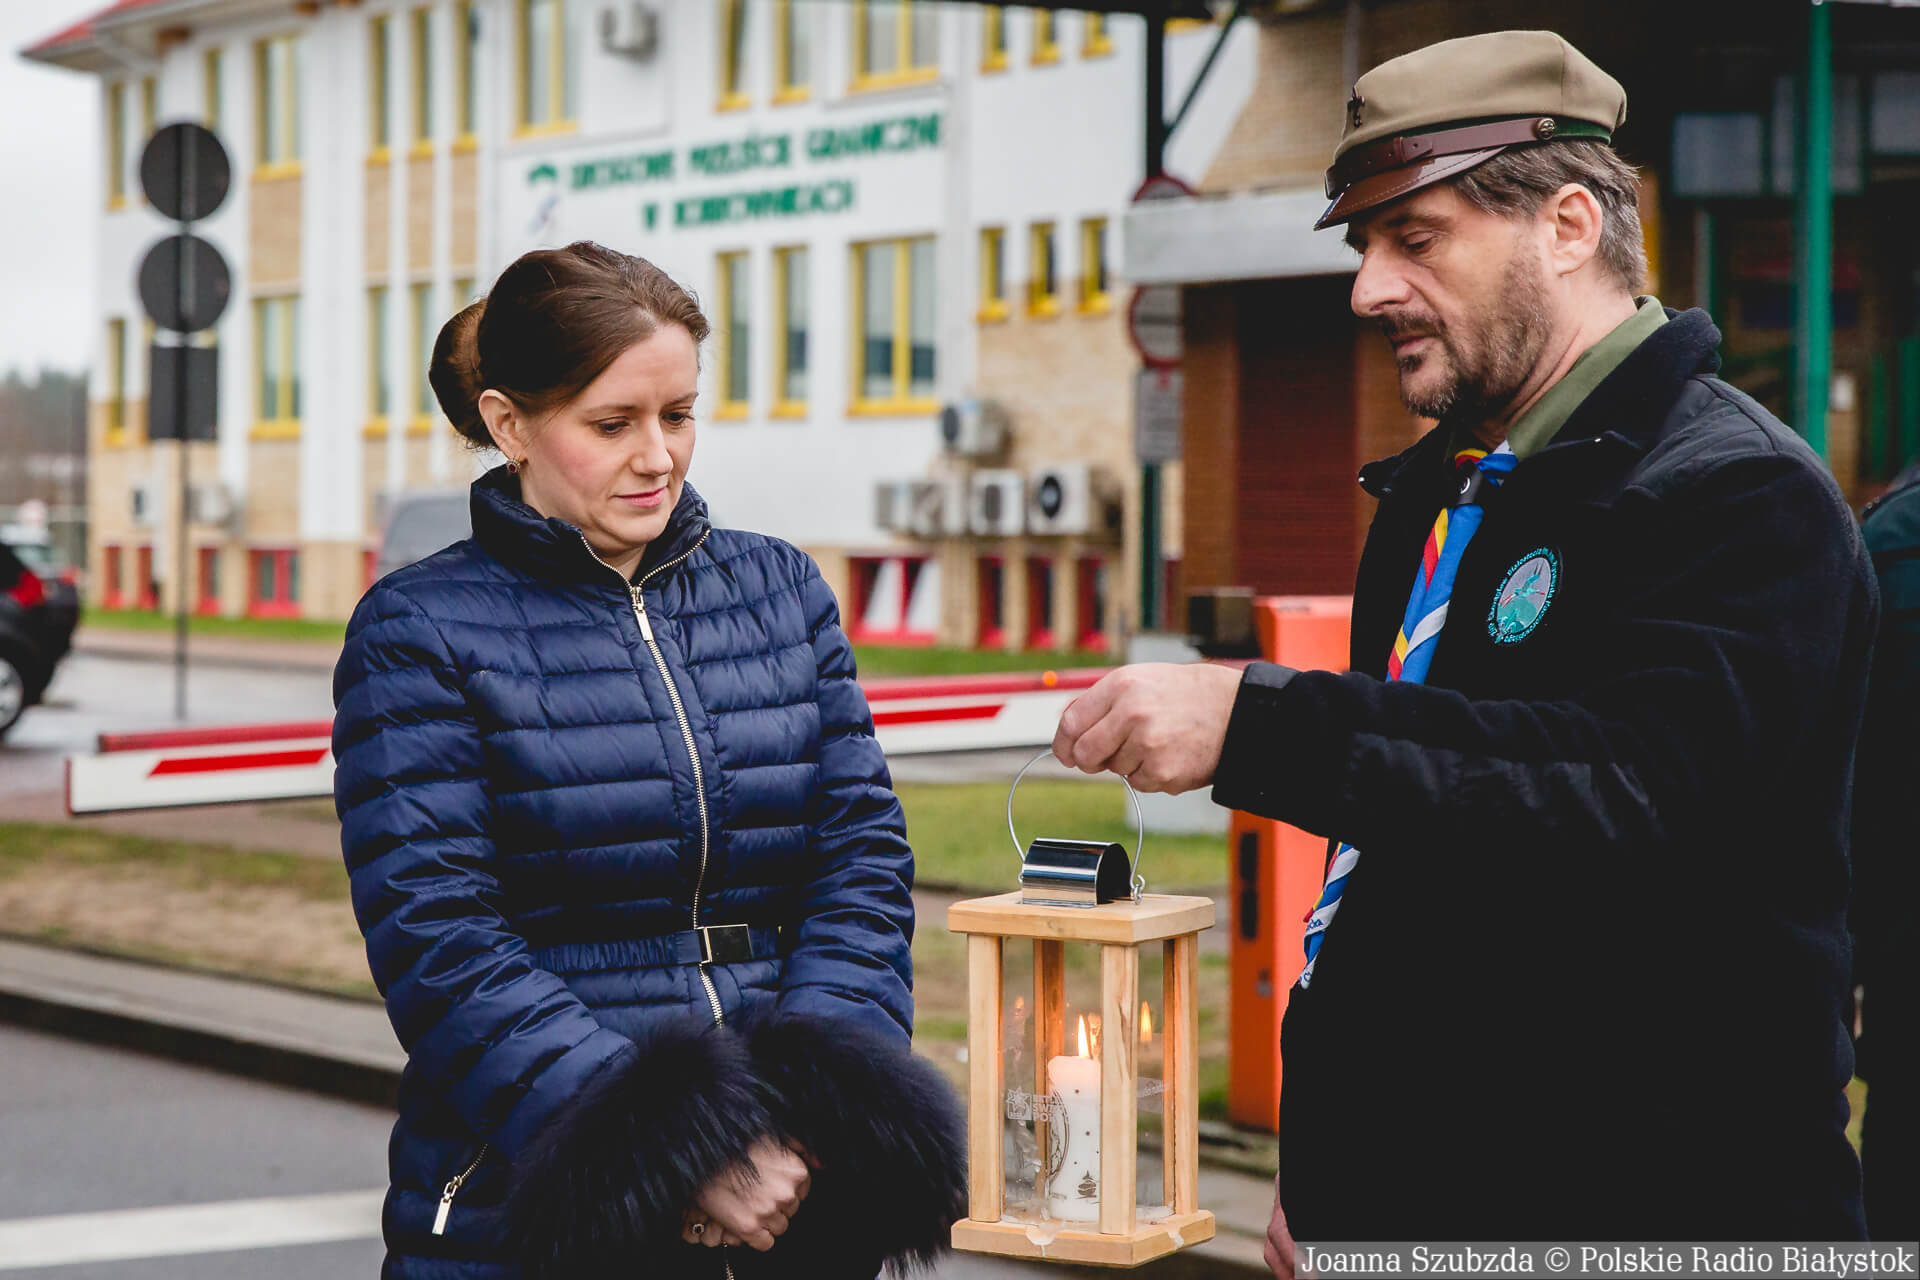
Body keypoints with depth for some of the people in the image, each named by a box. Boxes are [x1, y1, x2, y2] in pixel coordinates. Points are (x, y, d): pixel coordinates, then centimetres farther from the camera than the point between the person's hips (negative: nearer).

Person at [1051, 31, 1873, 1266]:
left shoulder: (1743, 494, -13)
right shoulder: (1434, 494, 14)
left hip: (1637, 1210, -8)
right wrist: (1316, 1157, 17)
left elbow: (1628, 787, -30)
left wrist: (1257, 724, -35)